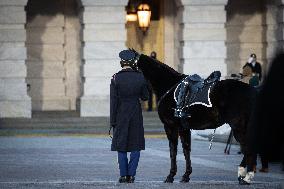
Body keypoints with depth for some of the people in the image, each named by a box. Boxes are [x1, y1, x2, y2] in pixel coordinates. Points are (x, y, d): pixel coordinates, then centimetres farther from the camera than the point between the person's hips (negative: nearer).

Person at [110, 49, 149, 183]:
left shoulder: (116, 78, -9)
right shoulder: (140, 77, -5)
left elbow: (113, 101, -8)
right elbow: (145, 97, 6)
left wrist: (112, 121, -3)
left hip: (120, 115, -1)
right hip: (136, 114, 1)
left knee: (121, 147, 8)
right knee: (135, 146, 9)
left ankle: (123, 175, 7)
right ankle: (131, 174, 5)